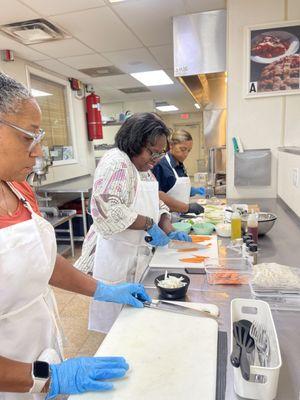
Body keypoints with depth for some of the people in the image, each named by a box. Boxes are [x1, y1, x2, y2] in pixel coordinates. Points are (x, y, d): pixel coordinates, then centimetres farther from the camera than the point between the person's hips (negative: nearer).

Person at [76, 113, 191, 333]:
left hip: (139, 253, 9)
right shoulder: (116, 162, -18)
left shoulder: (144, 168, 11)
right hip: (114, 254, -8)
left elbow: (156, 203, 18)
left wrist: (169, 230, 3)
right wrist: (149, 224, -25)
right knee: (114, 311, 9)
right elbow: (106, 209, -30)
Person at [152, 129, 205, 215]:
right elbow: (159, 196, -19)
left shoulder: (180, 165, 12)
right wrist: (187, 207, -18)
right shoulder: (161, 165, -13)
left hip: (181, 216, 7)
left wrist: (193, 190, 5)